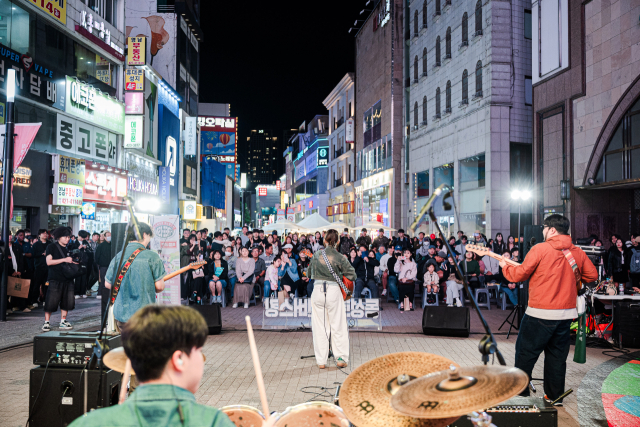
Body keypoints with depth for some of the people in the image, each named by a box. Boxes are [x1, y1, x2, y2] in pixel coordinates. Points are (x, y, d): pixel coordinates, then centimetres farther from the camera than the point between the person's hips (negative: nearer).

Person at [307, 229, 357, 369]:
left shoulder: (316, 255, 2)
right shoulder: (340, 257, -6)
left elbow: (310, 274, 14)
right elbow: (352, 276, -2)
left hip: (317, 291, 2)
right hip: (334, 291, -2)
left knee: (319, 326, 8)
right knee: (338, 326, 8)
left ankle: (321, 361, 13)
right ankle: (341, 358, 12)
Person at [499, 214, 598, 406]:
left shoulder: (540, 249, -11)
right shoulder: (578, 252, 5)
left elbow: (519, 275, -8)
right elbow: (593, 275, 13)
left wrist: (505, 266, 10)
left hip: (540, 313, -5)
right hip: (567, 313, 6)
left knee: (525, 353, 8)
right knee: (557, 356, 16)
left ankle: (519, 392, 15)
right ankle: (555, 396, 23)